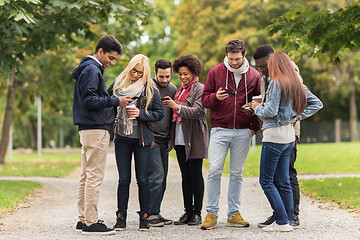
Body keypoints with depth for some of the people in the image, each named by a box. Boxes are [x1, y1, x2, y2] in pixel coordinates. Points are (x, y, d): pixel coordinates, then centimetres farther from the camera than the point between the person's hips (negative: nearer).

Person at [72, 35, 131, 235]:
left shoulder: (92, 69, 21)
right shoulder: (91, 70, -11)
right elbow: (88, 100, -20)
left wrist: (110, 114, 13)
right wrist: (115, 101, -15)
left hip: (89, 129, 11)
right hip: (95, 130, -11)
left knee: (86, 176, 12)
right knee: (94, 177, -10)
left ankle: (83, 219, 17)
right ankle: (90, 223, -9)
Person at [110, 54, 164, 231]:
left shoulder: (150, 89, -1)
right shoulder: (118, 84, 5)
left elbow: (159, 114, 0)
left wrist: (141, 114, -14)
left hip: (142, 139, -2)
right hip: (121, 138, 2)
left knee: (142, 179, 0)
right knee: (124, 180, 3)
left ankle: (144, 217, 9)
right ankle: (121, 218, 9)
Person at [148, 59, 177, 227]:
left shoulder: (173, 89, 11)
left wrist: (171, 139, 10)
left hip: (164, 141, 6)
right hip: (150, 140, -6)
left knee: (162, 179, 7)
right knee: (157, 175, -13)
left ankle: (155, 213, 14)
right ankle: (150, 214, -6)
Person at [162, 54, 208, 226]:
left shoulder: (200, 89, -5)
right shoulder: (181, 89, 19)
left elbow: (197, 111, -17)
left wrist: (177, 107, -23)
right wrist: (171, 138, 15)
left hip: (194, 139, -7)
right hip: (180, 139, 7)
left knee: (196, 175, -3)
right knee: (185, 176, 8)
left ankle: (197, 213, 3)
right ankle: (188, 212, 13)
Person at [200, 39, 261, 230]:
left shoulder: (254, 76, 5)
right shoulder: (215, 72, 3)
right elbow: (204, 100, 5)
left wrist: (255, 127, 4)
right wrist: (216, 97, -17)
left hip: (243, 132, 1)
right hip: (220, 130, -1)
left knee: (237, 173, 7)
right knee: (214, 171, -7)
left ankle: (233, 213, 14)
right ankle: (211, 213, -2)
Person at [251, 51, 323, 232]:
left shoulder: (276, 83, -13)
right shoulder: (297, 85, 10)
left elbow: (271, 111, -20)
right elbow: (317, 104, 14)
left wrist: (257, 108, 0)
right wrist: (298, 116, 9)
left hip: (274, 135, -8)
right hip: (289, 136, 8)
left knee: (266, 180, -1)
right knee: (283, 181, 12)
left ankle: (282, 222, -5)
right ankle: (288, 220, 13)